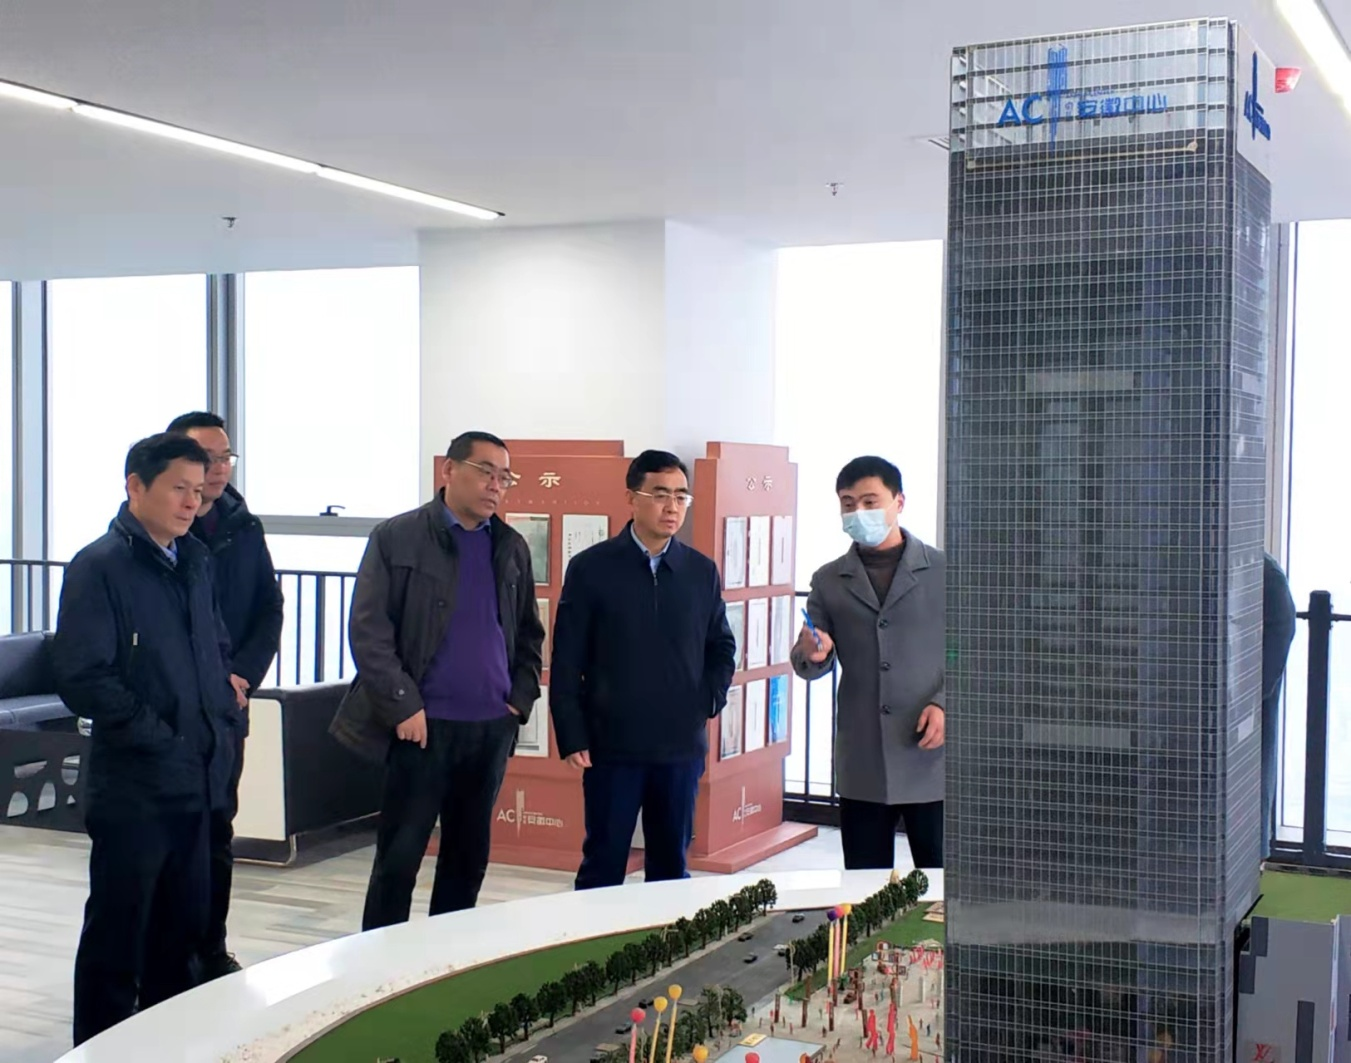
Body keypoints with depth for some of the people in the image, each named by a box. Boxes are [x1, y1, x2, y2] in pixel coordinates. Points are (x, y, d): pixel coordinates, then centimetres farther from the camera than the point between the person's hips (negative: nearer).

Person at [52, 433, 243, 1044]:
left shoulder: (194, 562, 12)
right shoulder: (99, 567, -10)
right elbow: (81, 677, -16)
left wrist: (229, 721, 8)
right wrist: (156, 737, -15)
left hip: (197, 780, 7)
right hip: (134, 786, -7)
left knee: (182, 930, 16)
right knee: (117, 934, 4)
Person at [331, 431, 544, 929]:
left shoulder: (512, 548, 10)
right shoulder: (396, 538, -3)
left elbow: (530, 633, 18)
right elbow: (368, 630, -7)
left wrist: (520, 700, 6)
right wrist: (404, 706, -12)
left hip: (492, 729, 5)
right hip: (425, 725, -4)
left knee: (468, 858, 12)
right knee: (399, 857, 1)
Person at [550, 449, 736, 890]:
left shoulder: (702, 571, 6)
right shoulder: (591, 568, -3)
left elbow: (722, 647, 17)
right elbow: (566, 662, -3)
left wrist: (710, 700, 0)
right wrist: (572, 738, -7)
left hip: (682, 745, 3)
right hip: (611, 744, -3)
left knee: (671, 866, 11)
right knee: (603, 866, 5)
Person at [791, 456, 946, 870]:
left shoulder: (943, 572, 2)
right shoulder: (829, 582, 9)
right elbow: (809, 667, 9)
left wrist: (944, 704, -12)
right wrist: (811, 654, -14)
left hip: (930, 759, -2)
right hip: (861, 767, 2)